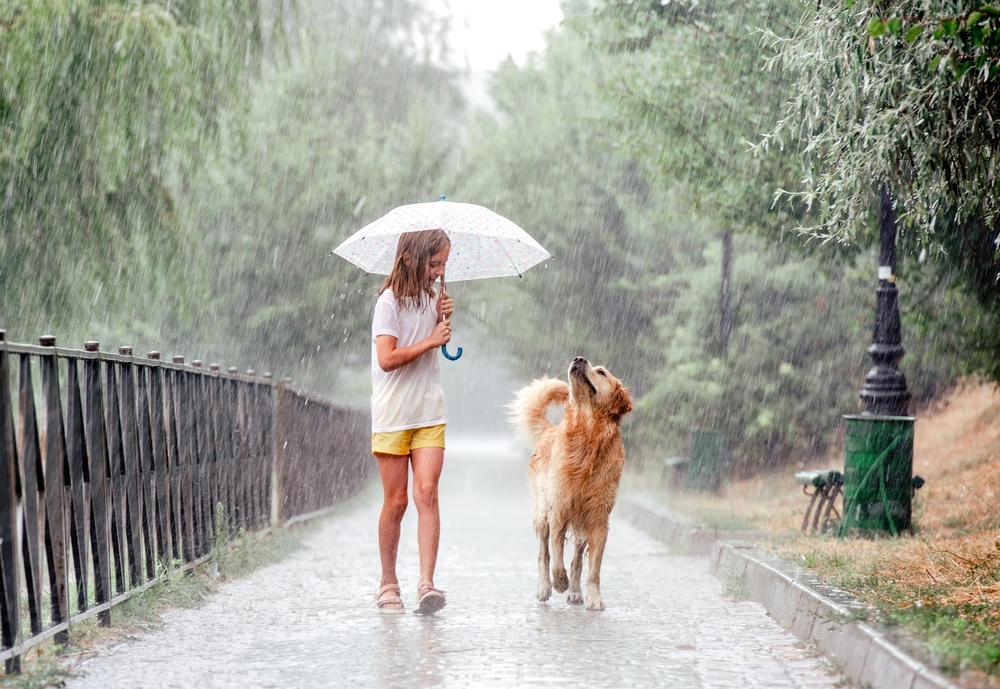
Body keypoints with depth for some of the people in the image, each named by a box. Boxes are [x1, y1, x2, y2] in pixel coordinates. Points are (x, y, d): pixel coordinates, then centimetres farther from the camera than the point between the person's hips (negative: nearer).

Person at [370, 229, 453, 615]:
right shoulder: (390, 302, -10)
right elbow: (387, 358, -19)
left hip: (430, 413, 4)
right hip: (393, 414, -4)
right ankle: (388, 583, 16)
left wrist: (443, 319, 4)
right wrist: (431, 340, -13)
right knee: (395, 501, 2)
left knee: (426, 493, -10)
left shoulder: (431, 297, 9)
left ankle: (427, 584, -16)